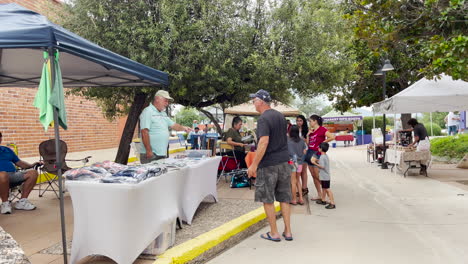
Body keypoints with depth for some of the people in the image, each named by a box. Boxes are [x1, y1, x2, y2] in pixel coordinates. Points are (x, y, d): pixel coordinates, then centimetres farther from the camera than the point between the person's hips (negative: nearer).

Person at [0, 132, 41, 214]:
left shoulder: (7, 149, 28)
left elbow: (19, 162, 27)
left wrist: (31, 165, 11)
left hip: (13, 175, 6)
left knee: (33, 173, -16)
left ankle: (22, 201, -14)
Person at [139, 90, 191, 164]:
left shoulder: (163, 114, 18)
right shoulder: (148, 112, -10)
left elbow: (173, 125, 24)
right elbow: (144, 132, -17)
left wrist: (183, 128, 4)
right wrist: (149, 151, -21)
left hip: (163, 154, 8)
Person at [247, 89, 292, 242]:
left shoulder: (263, 119, -15)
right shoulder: (280, 116, 10)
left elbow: (264, 142, -24)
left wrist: (254, 165, -22)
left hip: (269, 164, -7)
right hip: (284, 161, 7)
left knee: (267, 199, 6)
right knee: (284, 198, 12)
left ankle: (274, 233, 13)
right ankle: (287, 232, 18)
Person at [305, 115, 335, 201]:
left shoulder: (322, 129, -10)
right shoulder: (311, 131, 13)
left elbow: (332, 137, -21)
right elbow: (308, 144, 12)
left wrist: (323, 142, -12)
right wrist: (308, 134, 1)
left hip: (317, 154, -8)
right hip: (310, 153, 8)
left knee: (318, 176, -5)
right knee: (314, 176, 10)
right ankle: (319, 195, 19)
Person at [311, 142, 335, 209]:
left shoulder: (322, 157, -19)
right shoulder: (326, 156, 11)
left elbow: (322, 166, -23)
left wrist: (315, 163, -16)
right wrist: (316, 160, 14)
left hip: (325, 177, -10)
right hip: (325, 176, 10)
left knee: (327, 189, -9)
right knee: (323, 188, 21)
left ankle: (332, 203, -9)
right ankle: (323, 200, 34)